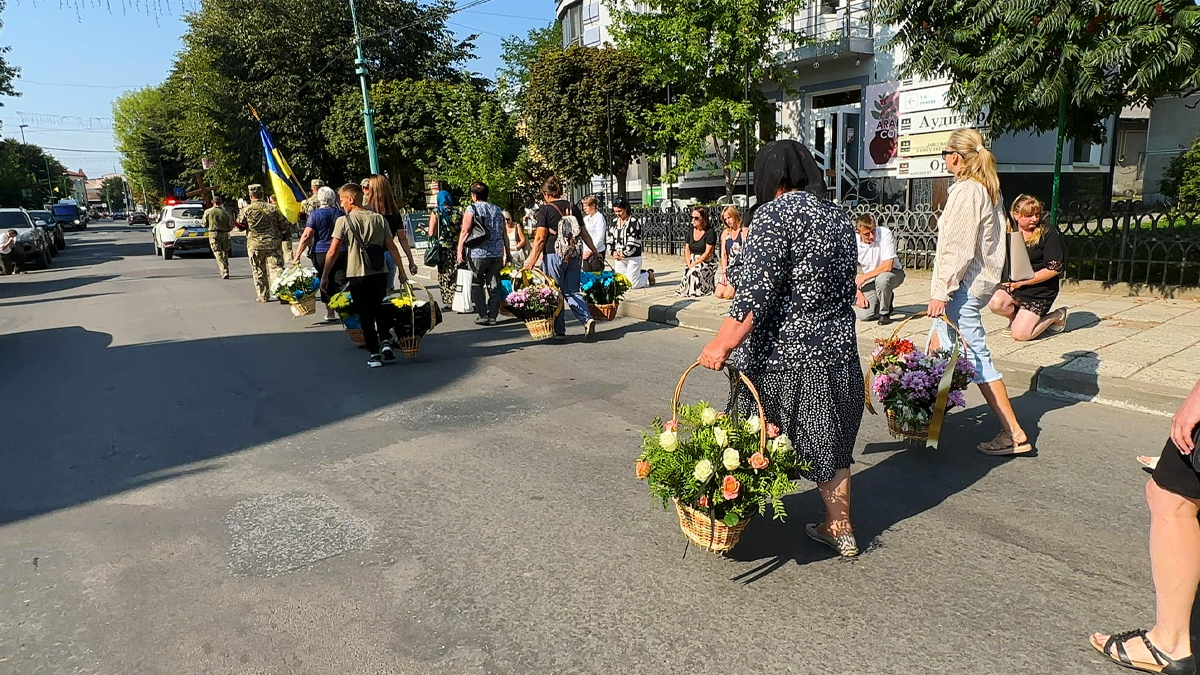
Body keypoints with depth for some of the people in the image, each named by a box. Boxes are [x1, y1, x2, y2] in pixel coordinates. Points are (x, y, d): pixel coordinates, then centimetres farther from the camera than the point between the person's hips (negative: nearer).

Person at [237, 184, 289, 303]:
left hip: (255, 245, 0)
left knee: (259, 272, 10)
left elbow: (239, 225, 8)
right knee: (276, 268, 0)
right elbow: (284, 225, 2)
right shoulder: (273, 208, -1)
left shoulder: (247, 210, -4)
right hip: (273, 244, 1)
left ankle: (263, 296, 14)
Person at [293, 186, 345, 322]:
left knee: (326, 284, 9)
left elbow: (307, 235, -11)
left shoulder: (315, 214, -3)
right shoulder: (340, 213, 5)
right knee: (341, 282, -1)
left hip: (321, 253, -1)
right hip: (341, 253, 1)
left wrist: (297, 255, -11)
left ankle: (330, 313, 15)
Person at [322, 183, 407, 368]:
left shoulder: (344, 221, -6)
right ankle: (386, 342, 5)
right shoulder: (379, 219, 4)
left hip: (357, 276, -3)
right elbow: (392, 247, 3)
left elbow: (333, 252, -9)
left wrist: (325, 276, 0)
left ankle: (374, 354, 7)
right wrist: (402, 271, 9)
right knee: (379, 310, 22)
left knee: (365, 315, 7)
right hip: (380, 274, 3)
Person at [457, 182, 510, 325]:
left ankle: (483, 315, 1)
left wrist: (460, 251, -7)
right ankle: (492, 316, 7)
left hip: (478, 253, -4)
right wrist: (507, 253, 18)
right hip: (497, 253, 5)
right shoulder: (498, 210, 13)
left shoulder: (471, 209, -3)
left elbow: (465, 232, -10)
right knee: (494, 285, 7)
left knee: (476, 285, 6)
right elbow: (504, 234, 14)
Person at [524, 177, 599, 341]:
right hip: (573, 256, 5)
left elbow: (540, 238, -10)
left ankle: (559, 331, 10)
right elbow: (584, 233, 13)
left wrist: (532, 260, -7)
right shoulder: (573, 207, 9)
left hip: (553, 255, -4)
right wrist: (595, 251, 24)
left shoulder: (545, 210, -5)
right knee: (572, 292, 12)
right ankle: (587, 319, -10)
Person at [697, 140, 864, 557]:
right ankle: (840, 529, 29)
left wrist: (723, 344, -25)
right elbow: (847, 287, 17)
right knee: (829, 441, 17)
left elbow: (756, 288, -24)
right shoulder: (839, 217, 10)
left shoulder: (775, 213, -13)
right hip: (837, 349, 7)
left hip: (782, 354, -7)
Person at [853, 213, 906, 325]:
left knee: (881, 279, -40)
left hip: (893, 273, -3)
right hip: (870, 279, 3)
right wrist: (858, 293, -9)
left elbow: (888, 266, -28)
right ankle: (887, 300, 21)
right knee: (864, 315, -14)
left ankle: (885, 313, -13)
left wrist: (864, 277, -24)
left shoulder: (885, 233, -22)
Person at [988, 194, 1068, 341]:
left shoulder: (1048, 233, -12)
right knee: (995, 303, -28)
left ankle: (1057, 316, 16)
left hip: (1040, 291, -4)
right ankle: (1016, 317, 7)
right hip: (1013, 286, 4)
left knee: (1020, 335, -12)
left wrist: (1021, 282, -16)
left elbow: (1054, 269, -16)